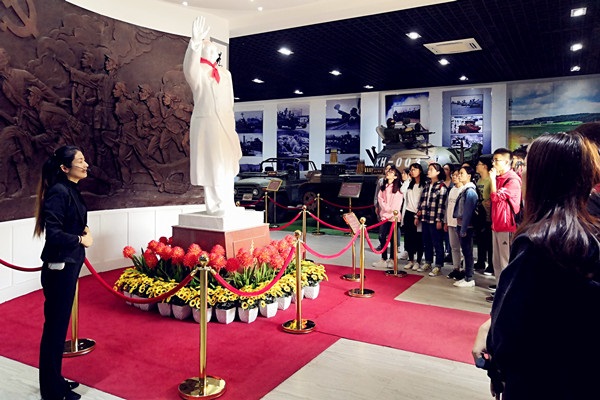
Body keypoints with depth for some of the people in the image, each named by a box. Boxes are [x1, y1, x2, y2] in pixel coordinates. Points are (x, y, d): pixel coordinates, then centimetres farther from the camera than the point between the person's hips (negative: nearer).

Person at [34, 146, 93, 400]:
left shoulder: (71, 190, 10)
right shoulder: (58, 191, -18)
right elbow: (53, 233, -24)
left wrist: (83, 230, -3)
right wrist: (81, 239, -11)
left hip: (68, 266, 9)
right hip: (59, 268, -9)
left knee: (60, 324, 18)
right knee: (55, 327, 3)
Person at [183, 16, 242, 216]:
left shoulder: (225, 73, 16)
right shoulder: (197, 71, -1)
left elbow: (230, 102, 15)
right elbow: (189, 67, -27)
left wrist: (232, 125, 11)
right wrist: (195, 41, -42)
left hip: (225, 124, 5)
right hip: (205, 123, -5)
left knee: (226, 165, 7)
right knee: (212, 165, -6)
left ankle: (226, 205, 16)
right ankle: (215, 206, -1)